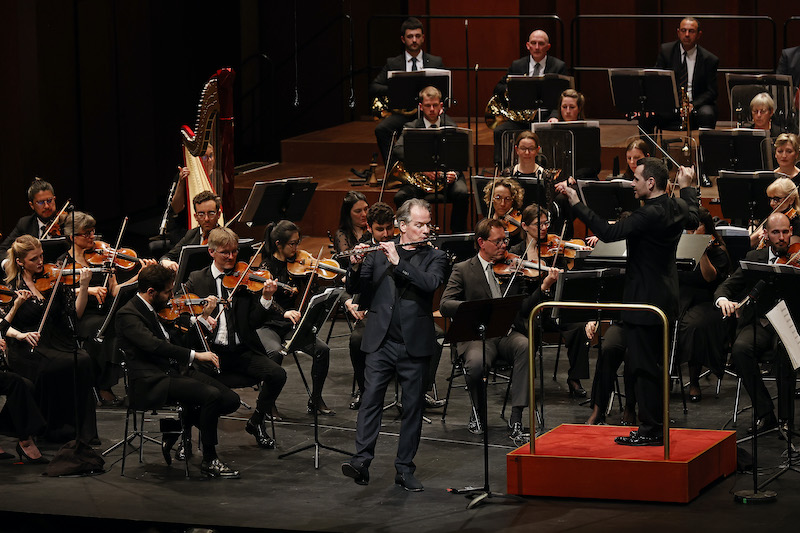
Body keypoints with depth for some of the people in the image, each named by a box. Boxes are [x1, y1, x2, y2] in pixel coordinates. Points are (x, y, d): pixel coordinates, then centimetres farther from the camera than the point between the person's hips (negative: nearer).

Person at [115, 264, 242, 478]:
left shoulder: (157, 309, 15)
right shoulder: (128, 315, -12)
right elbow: (153, 344, -27)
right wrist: (195, 355, -31)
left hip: (176, 371, 9)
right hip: (152, 382, -9)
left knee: (230, 399, -6)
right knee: (211, 395, -28)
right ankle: (209, 461, -14)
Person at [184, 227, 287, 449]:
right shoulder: (197, 280, 7)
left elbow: (254, 322, 0)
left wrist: (265, 299, -17)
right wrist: (203, 316, -20)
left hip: (242, 351, 2)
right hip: (211, 351, -2)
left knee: (277, 374, -21)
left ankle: (256, 422, 5)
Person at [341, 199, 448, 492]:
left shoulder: (434, 256, 4)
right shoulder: (379, 253, 7)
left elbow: (431, 283, -16)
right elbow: (354, 289, 6)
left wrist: (398, 262, -20)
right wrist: (356, 267, -14)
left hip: (415, 345, 0)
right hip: (381, 342, 0)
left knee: (412, 407, 4)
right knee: (370, 400, -8)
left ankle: (405, 468, 11)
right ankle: (361, 460, -10)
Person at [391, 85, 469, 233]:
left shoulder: (451, 127, 6)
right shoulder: (411, 128, 3)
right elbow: (398, 150, -15)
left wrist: (454, 174, -25)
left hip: (447, 176, 0)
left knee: (461, 194, -32)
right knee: (401, 197, -28)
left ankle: (458, 233, -15)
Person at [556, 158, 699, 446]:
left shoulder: (649, 215, -23)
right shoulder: (678, 208, 5)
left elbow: (608, 232, -30)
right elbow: (692, 217, 29)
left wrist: (576, 204, -29)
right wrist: (687, 187, 42)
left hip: (645, 301, -10)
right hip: (665, 300, 10)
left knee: (643, 365, -4)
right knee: (654, 364, 17)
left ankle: (650, 430, -1)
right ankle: (658, 426, 23)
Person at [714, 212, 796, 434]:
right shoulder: (754, 257, 15)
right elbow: (727, 285, 11)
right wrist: (723, 299, -13)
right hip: (759, 323, 3)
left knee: (784, 351, -36)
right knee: (740, 349, -30)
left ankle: (785, 417, -22)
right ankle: (765, 414, -20)